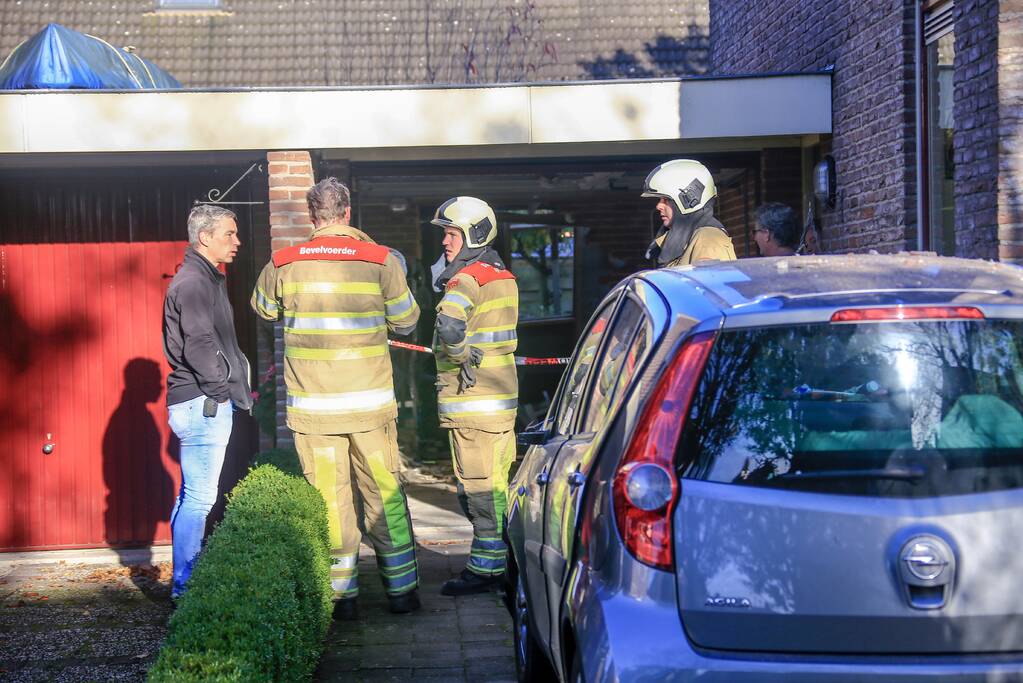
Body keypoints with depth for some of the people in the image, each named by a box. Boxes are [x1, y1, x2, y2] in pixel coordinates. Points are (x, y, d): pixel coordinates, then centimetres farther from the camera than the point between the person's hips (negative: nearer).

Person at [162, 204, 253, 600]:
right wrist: (228, 387, -12)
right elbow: (199, 347, -21)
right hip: (203, 403, -11)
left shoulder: (207, 279, 20)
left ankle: (185, 580, 22)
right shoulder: (194, 282, -13)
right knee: (199, 497, -8)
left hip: (205, 403, 11)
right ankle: (185, 586, -4)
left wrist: (237, 386, 13)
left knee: (192, 495, 14)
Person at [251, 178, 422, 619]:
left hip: (312, 405, 0)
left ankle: (341, 595, 11)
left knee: (329, 499, 6)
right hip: (370, 403, 0)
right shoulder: (381, 261, -4)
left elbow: (263, 308, 19)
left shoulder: (284, 264, 0)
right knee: (384, 494, 9)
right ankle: (401, 590, 16)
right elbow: (406, 321, 7)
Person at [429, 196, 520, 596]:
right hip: (500, 396, 9)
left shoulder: (467, 280, -15)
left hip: (472, 400, -9)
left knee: (480, 487, -4)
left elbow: (449, 327, -34)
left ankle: (486, 568, 1)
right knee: (494, 484, 15)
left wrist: (462, 357, -19)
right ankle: (503, 559, 23)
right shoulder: (502, 277, 15)